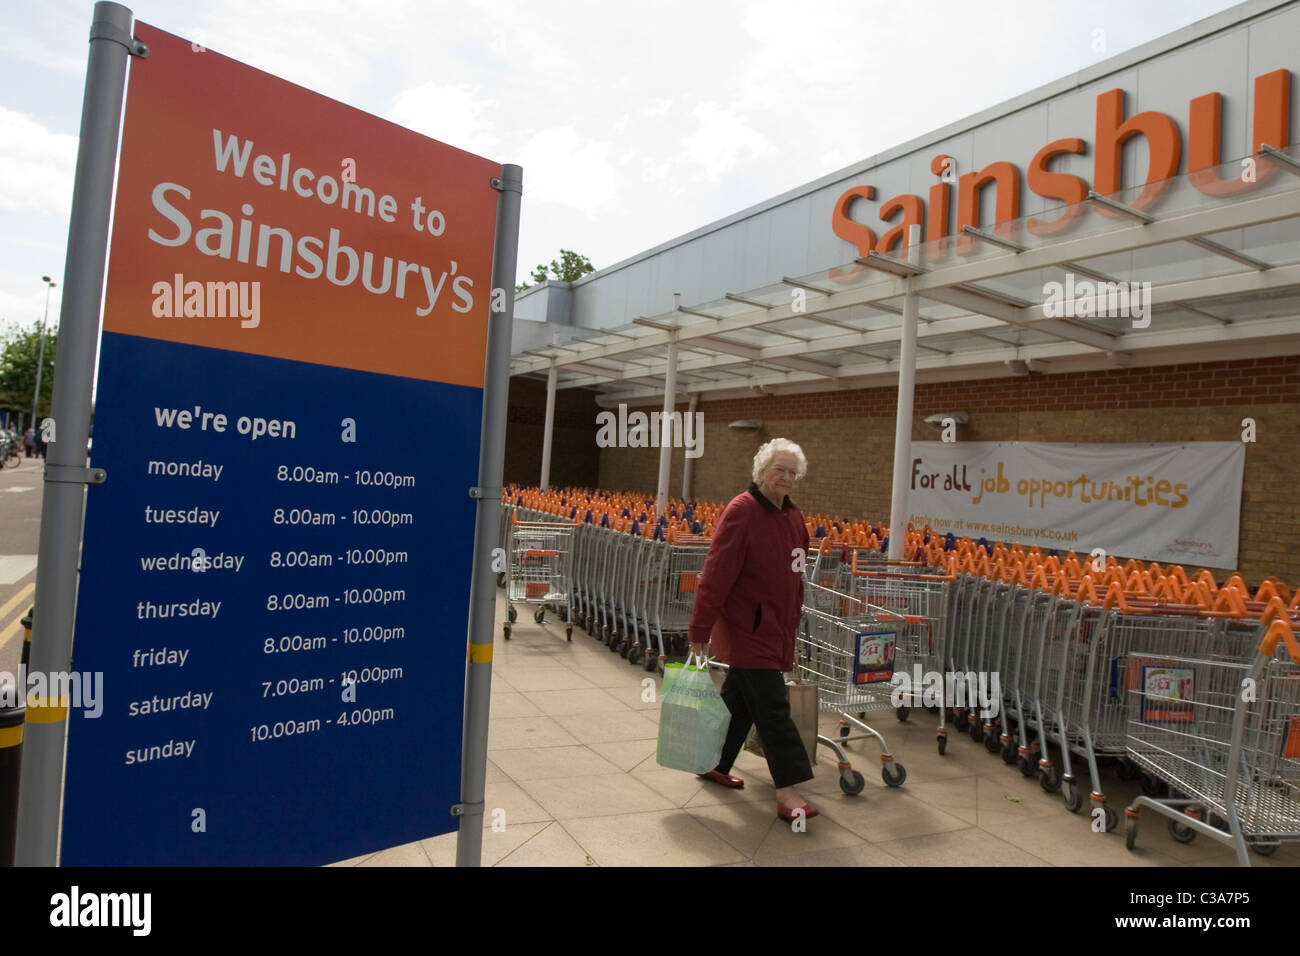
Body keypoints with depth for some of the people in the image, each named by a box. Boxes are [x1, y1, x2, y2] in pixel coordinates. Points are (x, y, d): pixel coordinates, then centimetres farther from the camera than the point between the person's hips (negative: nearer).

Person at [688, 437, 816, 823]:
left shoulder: (793, 516, 9)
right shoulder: (741, 512, -16)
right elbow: (716, 574, -19)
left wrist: (793, 620, 17)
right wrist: (700, 629, -19)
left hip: (776, 629, 8)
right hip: (747, 628, -8)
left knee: (739, 699, 18)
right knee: (772, 707, -5)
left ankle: (714, 763, 33)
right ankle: (786, 789, 4)